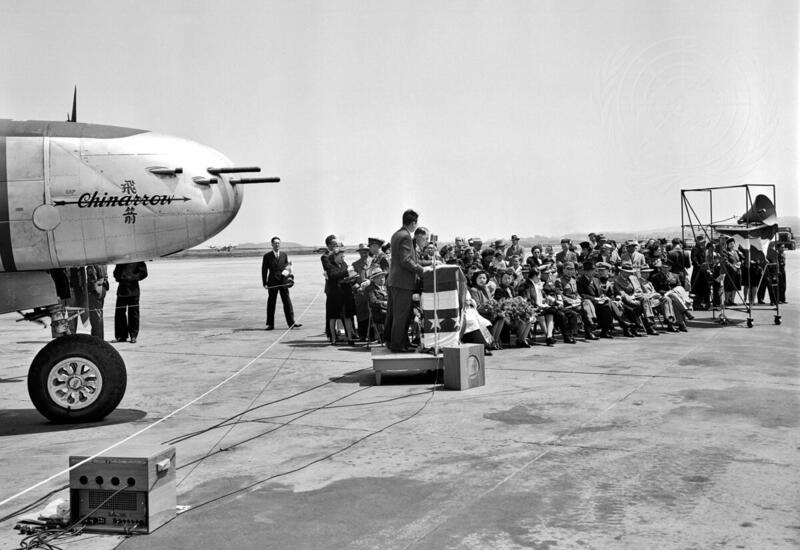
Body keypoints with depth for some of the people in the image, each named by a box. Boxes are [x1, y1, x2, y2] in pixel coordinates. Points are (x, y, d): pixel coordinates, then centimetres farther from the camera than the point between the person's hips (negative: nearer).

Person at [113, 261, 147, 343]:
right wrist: (119, 277, -1)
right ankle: (122, 336, 12)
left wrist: (132, 278, -14)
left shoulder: (138, 260, 1)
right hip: (122, 289, 4)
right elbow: (116, 272, 20)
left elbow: (143, 273, -3)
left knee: (133, 312, -1)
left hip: (133, 290, -4)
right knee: (119, 312, 3)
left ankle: (133, 336, 7)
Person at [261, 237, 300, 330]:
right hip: (272, 282, -2)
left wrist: (288, 275, -3)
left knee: (287, 302, -1)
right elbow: (264, 270, 2)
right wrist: (265, 283, -5)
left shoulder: (284, 255, 11)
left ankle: (291, 322, 0)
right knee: (271, 303, 3)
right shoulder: (267, 256, 3)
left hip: (283, 282, 2)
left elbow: (288, 266, 15)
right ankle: (270, 324, 10)